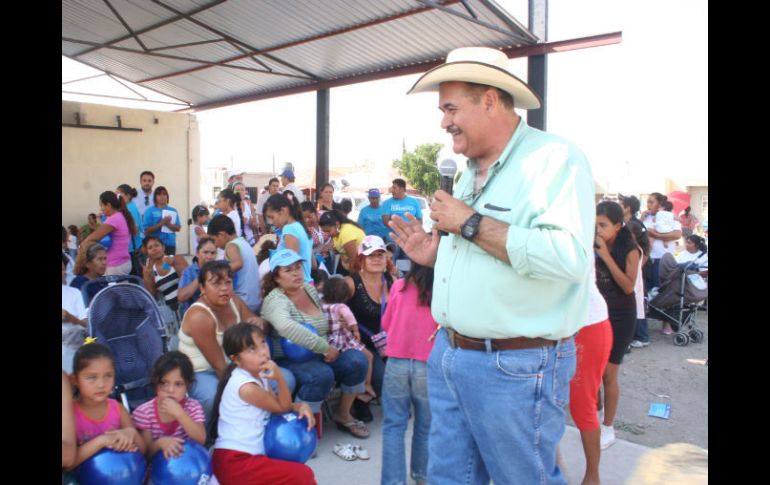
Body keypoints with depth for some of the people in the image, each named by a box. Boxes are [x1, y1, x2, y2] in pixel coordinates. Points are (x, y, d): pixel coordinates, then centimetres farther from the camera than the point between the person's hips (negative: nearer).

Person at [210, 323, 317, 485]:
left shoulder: (258, 374, 7)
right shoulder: (246, 387, -21)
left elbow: (281, 404, 14)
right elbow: (282, 407, -10)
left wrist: (300, 405, -7)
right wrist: (280, 377, -27)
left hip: (246, 455, 9)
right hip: (235, 463, -9)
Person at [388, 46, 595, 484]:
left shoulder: (555, 159, -14)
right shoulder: (470, 173, 15)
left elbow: (568, 257, -29)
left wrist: (470, 223, -22)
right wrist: (436, 256, 7)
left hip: (515, 367, -8)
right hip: (449, 355, 9)